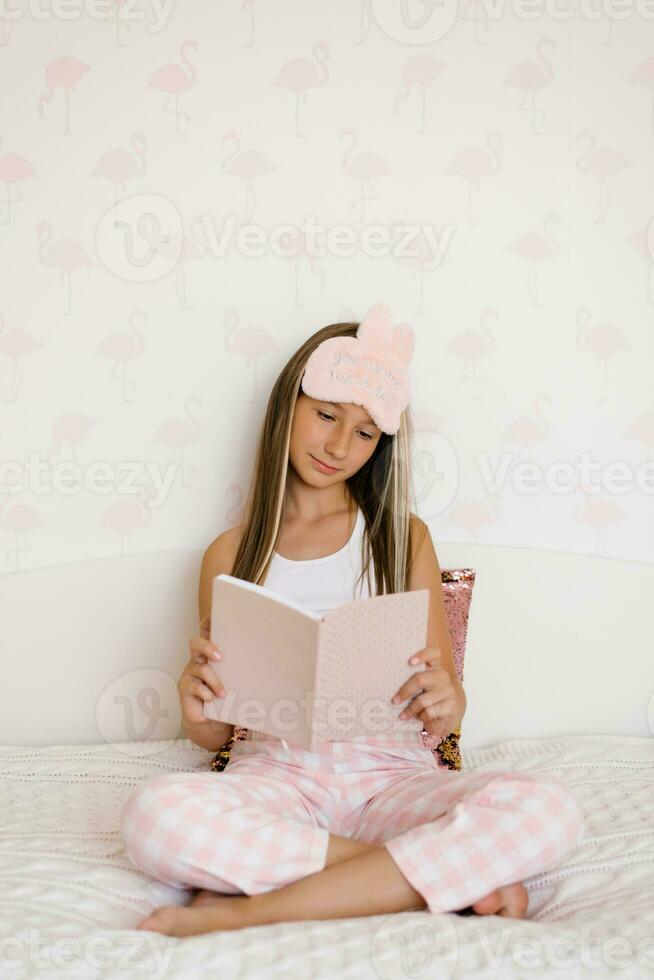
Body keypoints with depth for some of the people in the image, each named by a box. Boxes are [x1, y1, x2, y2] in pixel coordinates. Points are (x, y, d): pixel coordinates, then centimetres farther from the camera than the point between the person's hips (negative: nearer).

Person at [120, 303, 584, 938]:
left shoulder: (402, 537, 9)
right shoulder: (231, 553, 9)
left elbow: (444, 698, 7)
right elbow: (213, 735, 10)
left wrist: (445, 704, -18)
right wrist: (195, 703, -14)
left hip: (390, 772, 1)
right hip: (273, 772, 0)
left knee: (548, 811, -29)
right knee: (154, 812, -33)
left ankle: (242, 911, -23)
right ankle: (454, 877, -21)